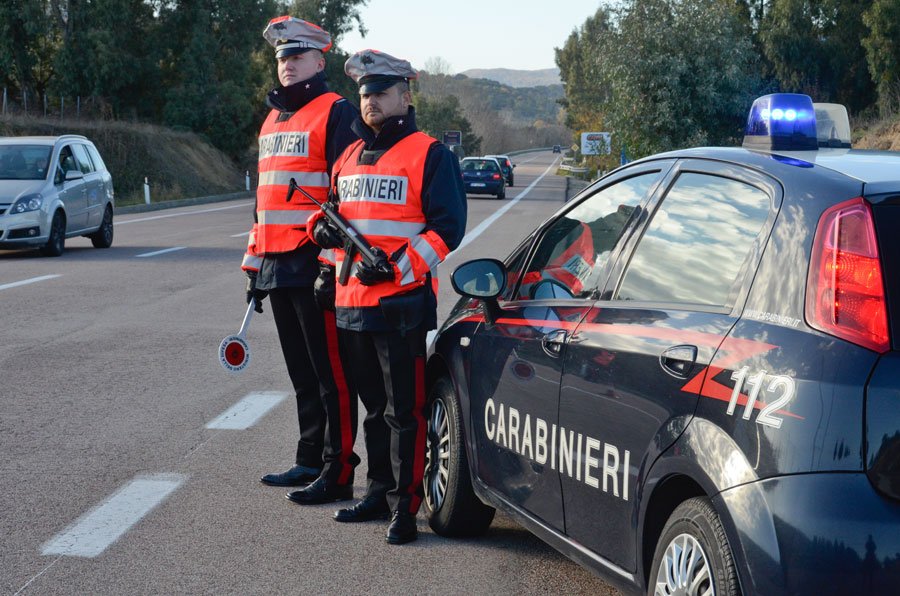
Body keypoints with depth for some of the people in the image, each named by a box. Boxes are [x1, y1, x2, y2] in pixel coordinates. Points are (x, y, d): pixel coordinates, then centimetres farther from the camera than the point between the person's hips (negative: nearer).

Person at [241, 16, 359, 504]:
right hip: (277, 268, 9)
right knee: (301, 372, 15)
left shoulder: (337, 114, -6)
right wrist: (254, 264, 22)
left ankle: (338, 474, 0)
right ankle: (310, 461, 23)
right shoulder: (273, 120, 20)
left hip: (317, 263, -8)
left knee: (330, 373, -4)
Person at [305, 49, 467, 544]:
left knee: (404, 410, -5)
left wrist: (398, 265, -20)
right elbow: (332, 209, 29)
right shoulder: (349, 157, 17)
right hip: (351, 303, 7)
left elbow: (447, 227, -10)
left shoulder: (428, 154, -5)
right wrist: (322, 226, 4)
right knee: (373, 406, 17)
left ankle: (405, 507, -1)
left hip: (403, 302, -7)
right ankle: (379, 492, 28)